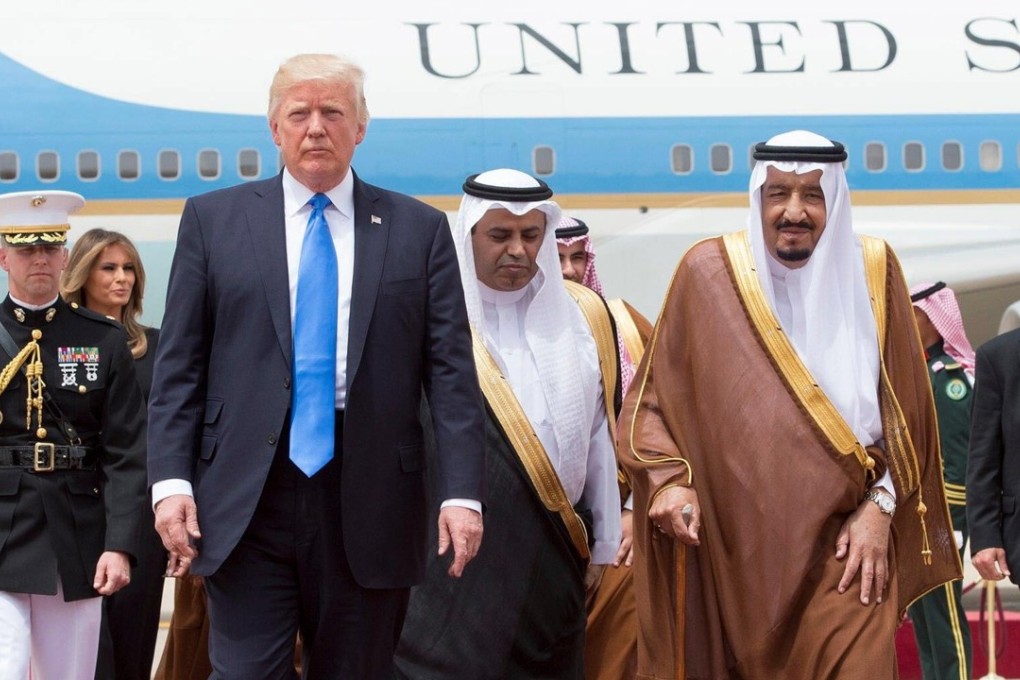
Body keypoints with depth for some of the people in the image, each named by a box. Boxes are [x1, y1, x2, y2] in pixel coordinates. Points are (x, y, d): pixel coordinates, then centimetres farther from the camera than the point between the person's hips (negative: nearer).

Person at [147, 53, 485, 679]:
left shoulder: (420, 229, 8)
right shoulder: (213, 220, 9)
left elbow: (451, 370, 3)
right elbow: (179, 366, 6)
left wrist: (463, 491, -6)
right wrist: (171, 480, -5)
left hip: (369, 504, 1)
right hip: (245, 503, 0)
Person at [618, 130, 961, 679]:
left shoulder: (871, 271, 4)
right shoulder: (709, 271, 0)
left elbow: (904, 407, 7)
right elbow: (654, 394, 4)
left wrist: (881, 506, -3)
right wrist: (668, 479, -12)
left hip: (842, 540, 0)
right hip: (736, 539, 0)